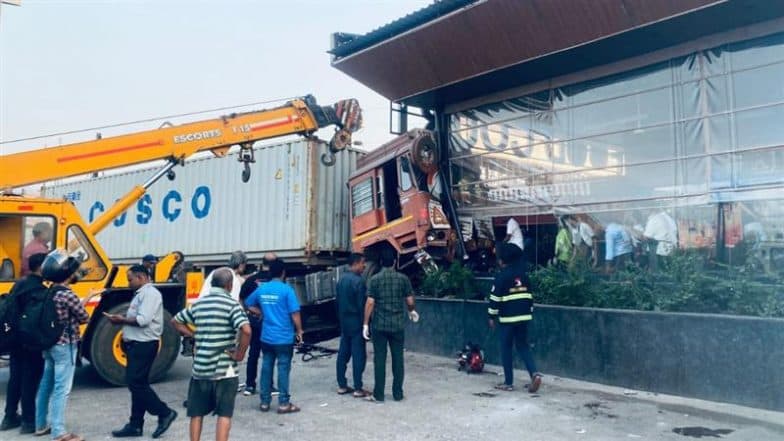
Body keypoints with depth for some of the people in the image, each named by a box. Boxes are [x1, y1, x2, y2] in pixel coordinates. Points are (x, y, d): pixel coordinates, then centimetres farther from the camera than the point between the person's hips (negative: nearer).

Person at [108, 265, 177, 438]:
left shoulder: (150, 293, -14)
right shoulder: (141, 294, 19)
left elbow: (143, 320, -24)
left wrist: (122, 319, -14)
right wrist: (121, 319, 5)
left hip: (144, 345, -10)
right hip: (137, 344, 10)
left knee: (136, 383, -9)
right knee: (137, 384, 12)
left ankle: (165, 413, 0)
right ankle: (135, 425, 18)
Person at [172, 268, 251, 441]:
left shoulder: (198, 304, 7)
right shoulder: (231, 304, -11)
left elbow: (176, 321, 19)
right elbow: (246, 330, -26)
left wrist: (194, 335, 14)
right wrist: (239, 354, -13)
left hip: (199, 368, 5)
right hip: (224, 369, -5)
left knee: (196, 413, 16)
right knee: (224, 414, 3)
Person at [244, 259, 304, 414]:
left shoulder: (261, 289, 3)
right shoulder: (286, 289, -13)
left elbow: (249, 305, 18)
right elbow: (294, 313, -14)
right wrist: (299, 331, -2)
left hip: (266, 337, 5)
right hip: (284, 337, -5)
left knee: (266, 368, 11)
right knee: (283, 369, 1)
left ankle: (265, 402, 18)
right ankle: (283, 403, 6)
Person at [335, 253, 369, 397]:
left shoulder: (341, 280, 9)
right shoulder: (359, 281, -17)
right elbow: (362, 305, -18)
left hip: (344, 322, 8)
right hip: (356, 322, -8)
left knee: (343, 354, 11)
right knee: (358, 355, -2)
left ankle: (342, 386, 17)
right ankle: (358, 389, 1)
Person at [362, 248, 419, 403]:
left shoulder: (374, 279, -4)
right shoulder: (403, 279, 0)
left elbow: (370, 303, -10)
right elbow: (410, 301, 3)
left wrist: (365, 324, -4)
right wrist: (412, 311, 24)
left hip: (379, 325, -1)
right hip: (397, 325, 1)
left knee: (379, 359, 4)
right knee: (397, 359, 9)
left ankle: (378, 394, 8)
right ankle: (398, 393, 14)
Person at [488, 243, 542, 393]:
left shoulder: (501, 276, -10)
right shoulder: (523, 275, 10)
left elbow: (495, 298, -11)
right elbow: (529, 296, 15)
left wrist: (491, 316, -2)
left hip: (508, 318, -6)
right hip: (524, 316, 6)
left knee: (506, 349, 5)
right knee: (523, 346, 15)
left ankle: (508, 383, 9)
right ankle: (534, 373, -5)